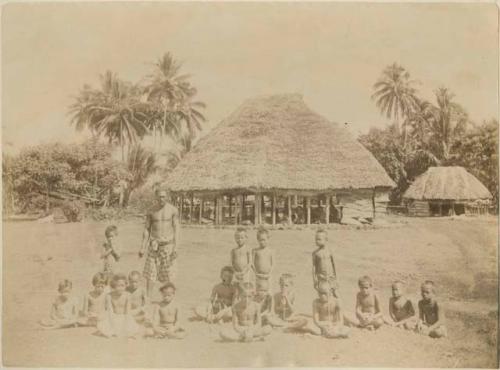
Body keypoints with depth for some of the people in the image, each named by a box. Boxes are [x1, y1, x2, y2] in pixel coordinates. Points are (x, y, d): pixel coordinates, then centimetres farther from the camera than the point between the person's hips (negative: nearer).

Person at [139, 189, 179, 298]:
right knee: (150, 274, 1)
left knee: (168, 275, 3)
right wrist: (142, 248, 1)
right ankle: (148, 299, 10)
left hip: (168, 245, -2)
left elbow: (176, 229, -5)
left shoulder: (173, 210, -5)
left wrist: (176, 247, -11)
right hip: (154, 245, 2)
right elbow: (146, 230, 5)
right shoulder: (151, 211, 1)